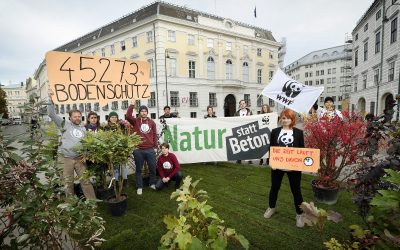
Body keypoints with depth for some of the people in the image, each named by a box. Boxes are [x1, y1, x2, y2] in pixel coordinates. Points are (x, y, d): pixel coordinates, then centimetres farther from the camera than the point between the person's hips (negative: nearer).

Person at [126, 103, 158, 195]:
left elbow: (154, 135, 8)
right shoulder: (135, 121, 2)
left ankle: (152, 183, 31)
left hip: (150, 150, 2)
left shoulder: (152, 122, 6)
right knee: (139, 169, 10)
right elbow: (128, 115, -17)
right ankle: (139, 187, 23)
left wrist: (155, 146, 6)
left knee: (153, 168, 11)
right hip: (138, 150, -1)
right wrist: (132, 105, -17)